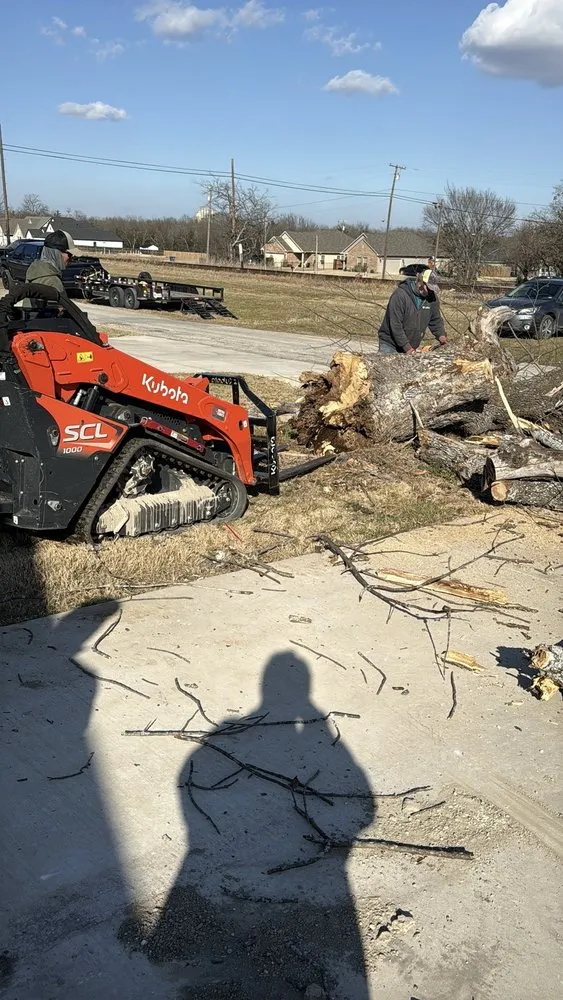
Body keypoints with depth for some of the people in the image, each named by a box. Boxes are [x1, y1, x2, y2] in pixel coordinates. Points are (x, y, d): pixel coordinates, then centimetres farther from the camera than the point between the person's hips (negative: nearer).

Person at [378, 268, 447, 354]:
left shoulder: (431, 297, 0)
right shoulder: (400, 294, -19)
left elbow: (435, 320, 12)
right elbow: (395, 325, -23)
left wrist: (441, 335, -6)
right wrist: (407, 347, -24)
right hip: (390, 345, -5)